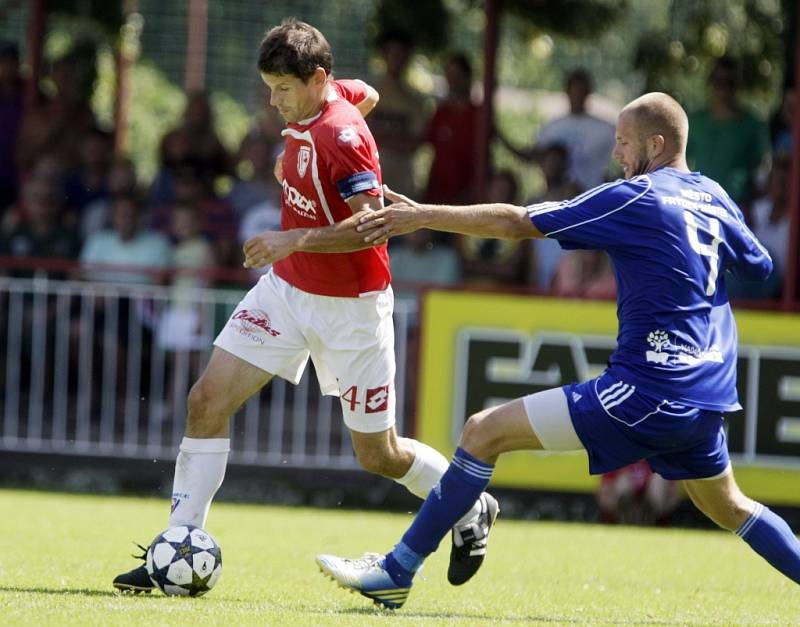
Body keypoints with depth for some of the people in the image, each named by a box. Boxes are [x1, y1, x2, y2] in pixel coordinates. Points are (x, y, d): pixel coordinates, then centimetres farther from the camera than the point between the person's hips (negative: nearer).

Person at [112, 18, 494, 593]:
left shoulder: (342, 136, -25)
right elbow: (368, 95, 20)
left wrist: (294, 239, -34)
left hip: (349, 308, -7)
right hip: (287, 289, 8)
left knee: (379, 455, 3)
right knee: (208, 400, -7)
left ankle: (471, 511, 32)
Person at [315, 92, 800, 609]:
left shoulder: (637, 198, -9)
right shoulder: (713, 197, 11)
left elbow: (516, 223, -10)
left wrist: (423, 216, -5)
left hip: (646, 390, -8)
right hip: (706, 400, 8)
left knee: (484, 432, -5)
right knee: (727, 506, 28)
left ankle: (396, 572, -5)